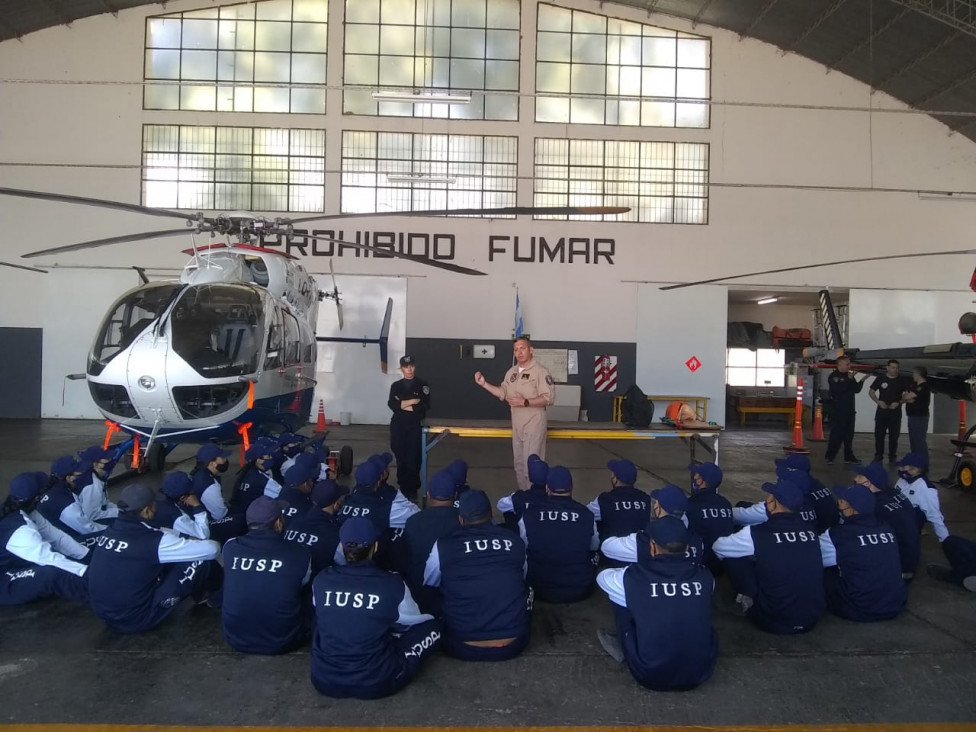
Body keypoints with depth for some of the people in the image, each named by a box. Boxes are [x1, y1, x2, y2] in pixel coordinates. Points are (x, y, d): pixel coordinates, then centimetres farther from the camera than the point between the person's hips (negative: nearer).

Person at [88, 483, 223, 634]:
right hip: (138, 619, -7)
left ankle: (201, 593, 28)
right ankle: (216, 597, 22)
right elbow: (211, 550, -17)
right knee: (201, 560, -6)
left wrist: (185, 542, 19)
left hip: (106, 615, 7)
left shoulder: (109, 532, -1)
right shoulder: (154, 541, -21)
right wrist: (216, 544, 6)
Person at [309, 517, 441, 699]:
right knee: (431, 626, 13)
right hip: (374, 684, -3)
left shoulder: (321, 581, -6)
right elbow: (413, 620, 8)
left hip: (324, 681, 3)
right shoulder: (392, 584, -13)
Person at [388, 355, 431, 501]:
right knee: (401, 457, 4)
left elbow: (425, 405, -9)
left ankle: (412, 489, 3)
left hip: (415, 426, -2)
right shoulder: (396, 385, 9)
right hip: (398, 425, 2)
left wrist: (402, 405, -8)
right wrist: (412, 401, -12)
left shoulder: (422, 385, 3)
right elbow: (391, 404, -6)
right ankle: (402, 487, 16)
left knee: (413, 458, -6)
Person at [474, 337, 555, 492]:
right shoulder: (512, 372, 10)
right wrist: (484, 384, 8)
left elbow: (549, 398, -19)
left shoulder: (540, 371, -13)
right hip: (517, 425, 8)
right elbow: (503, 393, 17)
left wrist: (525, 402, -24)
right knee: (519, 464, 17)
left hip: (534, 425, -8)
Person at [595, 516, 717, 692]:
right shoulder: (704, 577, -7)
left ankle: (624, 650, 30)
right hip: (701, 674, 3)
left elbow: (602, 577, 10)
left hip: (650, 677, -3)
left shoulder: (634, 577, -13)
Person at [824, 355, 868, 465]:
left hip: (849, 410, 8)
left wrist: (862, 380, -1)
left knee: (849, 434, 11)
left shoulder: (849, 376, 14)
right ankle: (829, 457, -2)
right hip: (838, 410, -8)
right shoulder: (833, 376, -10)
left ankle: (849, 456, 17)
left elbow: (856, 389, 13)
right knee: (836, 434, -8)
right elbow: (838, 389, -25)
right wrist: (849, 379, -23)